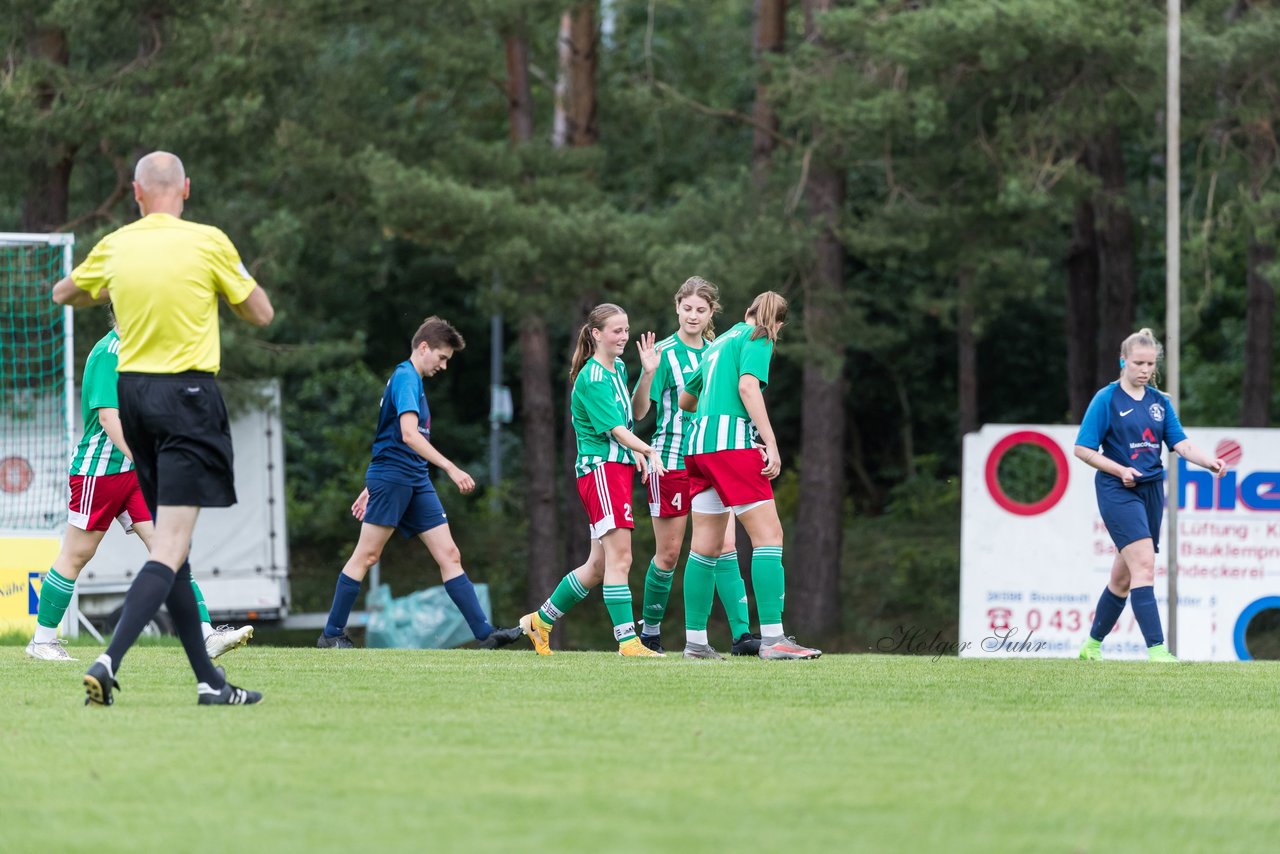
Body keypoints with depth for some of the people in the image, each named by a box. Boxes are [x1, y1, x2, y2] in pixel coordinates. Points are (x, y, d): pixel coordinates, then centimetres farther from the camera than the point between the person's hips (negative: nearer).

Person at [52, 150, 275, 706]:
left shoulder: (114, 248, 3)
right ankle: (108, 663, -26)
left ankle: (208, 679, 14)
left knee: (170, 543, 12)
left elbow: (64, 293, 22)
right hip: (188, 395, -5)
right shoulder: (208, 242, -8)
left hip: (132, 391, 5)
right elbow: (260, 313, 3)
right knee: (170, 550, -10)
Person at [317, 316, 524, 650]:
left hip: (417, 483, 9)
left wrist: (371, 489, 29)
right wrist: (451, 469, -27)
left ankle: (485, 633, -7)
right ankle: (331, 634, 4)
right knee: (366, 556, -4)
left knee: (449, 555, 0)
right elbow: (409, 434, -24)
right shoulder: (405, 378, -10)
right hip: (391, 478, -9)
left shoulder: (411, 380, 20)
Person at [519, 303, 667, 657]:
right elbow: (614, 428, -20)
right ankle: (628, 641, -17)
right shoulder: (592, 378, -13)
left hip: (620, 466, 10)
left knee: (599, 565, 12)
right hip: (601, 468, -10)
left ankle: (540, 621, 25)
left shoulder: (618, 368, 15)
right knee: (619, 557, -15)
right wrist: (649, 451, -30)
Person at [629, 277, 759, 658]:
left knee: (724, 547, -7)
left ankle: (741, 634, -13)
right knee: (668, 553, 3)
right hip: (671, 461, -4)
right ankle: (649, 630, 21)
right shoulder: (665, 352, -7)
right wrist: (647, 374, -27)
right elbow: (639, 412, -12)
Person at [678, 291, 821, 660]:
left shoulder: (719, 342, 25)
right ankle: (772, 639, -18)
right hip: (731, 440, -8)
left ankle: (695, 639, 9)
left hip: (698, 443, 8)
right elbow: (747, 386, -15)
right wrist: (771, 443, -19)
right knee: (768, 535, -10)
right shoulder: (758, 338, 2)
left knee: (705, 546, 10)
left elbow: (685, 399, 36)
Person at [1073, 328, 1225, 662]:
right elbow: (1083, 449, -5)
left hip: (1151, 490, 6)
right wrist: (1121, 470, -16)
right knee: (1144, 564, -20)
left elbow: (1181, 444, 5)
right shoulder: (1107, 399, -5)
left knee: (1124, 576, 11)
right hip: (1118, 492, -6)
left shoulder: (1160, 402, 11)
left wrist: (1210, 462, -13)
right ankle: (1156, 650, -26)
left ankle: (1092, 644, 26)